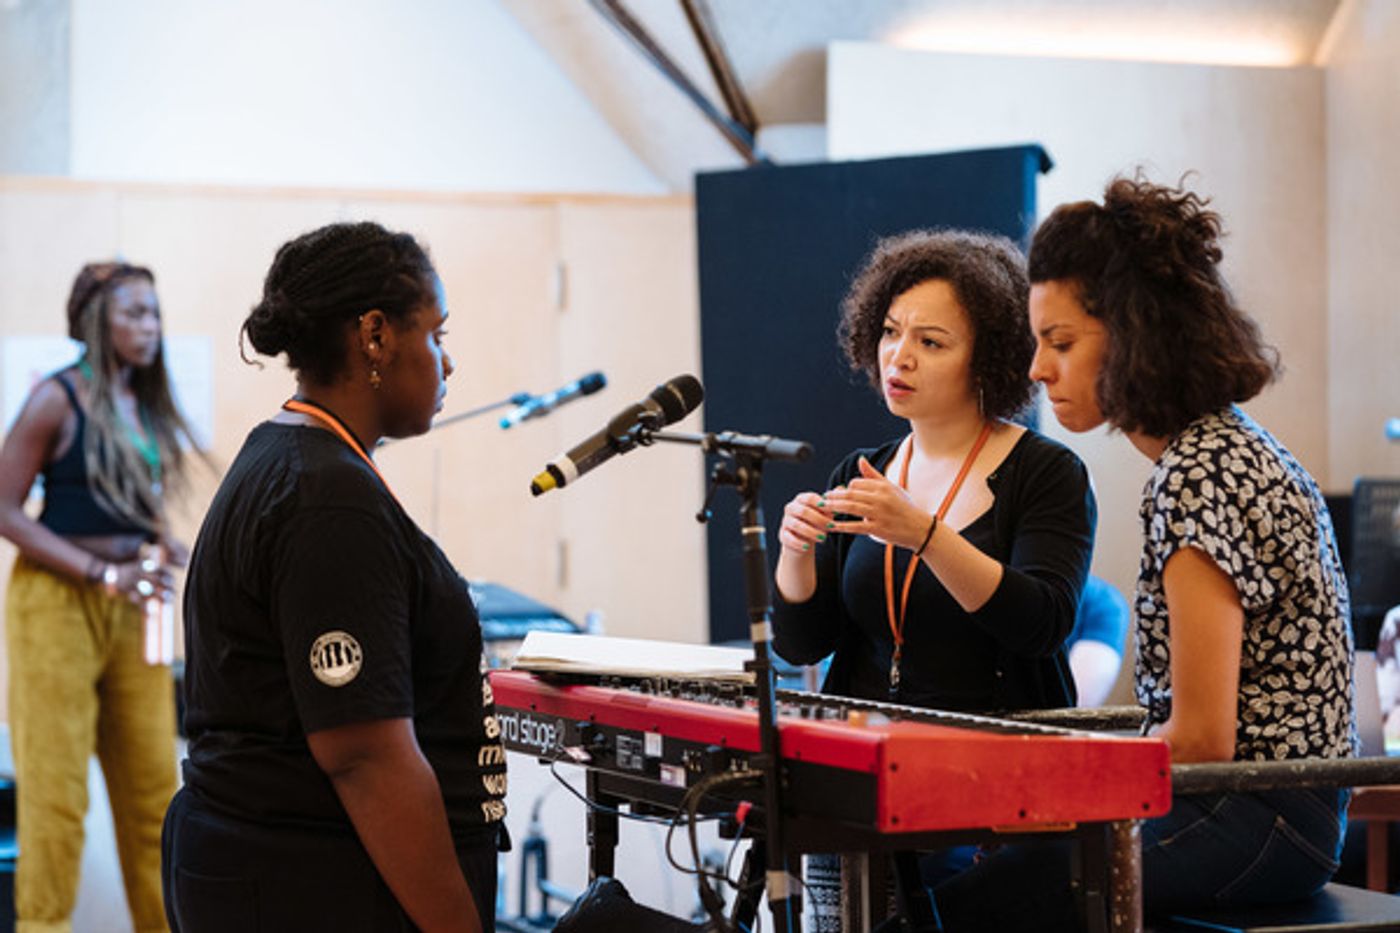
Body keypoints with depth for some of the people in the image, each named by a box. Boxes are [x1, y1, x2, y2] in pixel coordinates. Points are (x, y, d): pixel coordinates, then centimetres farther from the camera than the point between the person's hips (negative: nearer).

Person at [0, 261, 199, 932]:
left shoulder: (146, 406, 11)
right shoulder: (58, 399, -9)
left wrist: (161, 546, 1)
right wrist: (101, 572, -17)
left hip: (130, 608, 7)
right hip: (58, 601, -7)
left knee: (153, 778, 9)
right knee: (55, 788, -3)